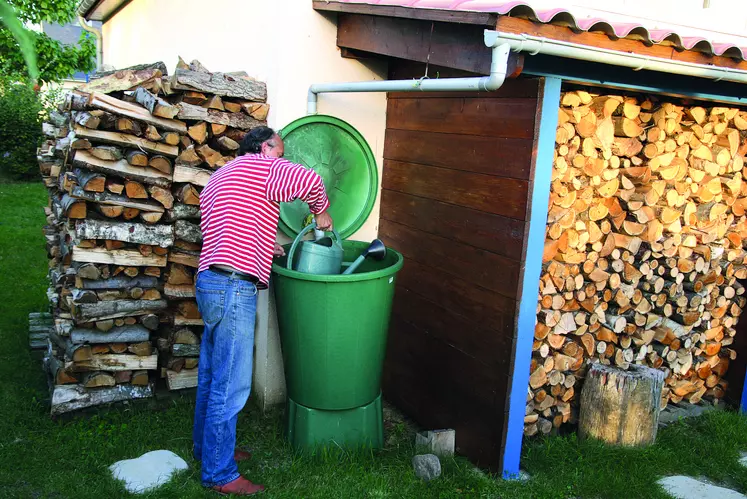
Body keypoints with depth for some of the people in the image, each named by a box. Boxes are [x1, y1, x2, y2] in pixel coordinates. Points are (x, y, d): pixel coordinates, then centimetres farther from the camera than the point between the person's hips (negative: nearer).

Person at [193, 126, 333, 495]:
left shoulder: (220, 177, 25)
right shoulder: (261, 167, -4)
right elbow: (309, 181, -20)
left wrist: (266, 245, 23)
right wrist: (321, 212, -2)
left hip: (210, 283, 10)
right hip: (233, 289, -10)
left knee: (211, 376, 20)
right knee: (230, 386, -3)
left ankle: (208, 448, 34)